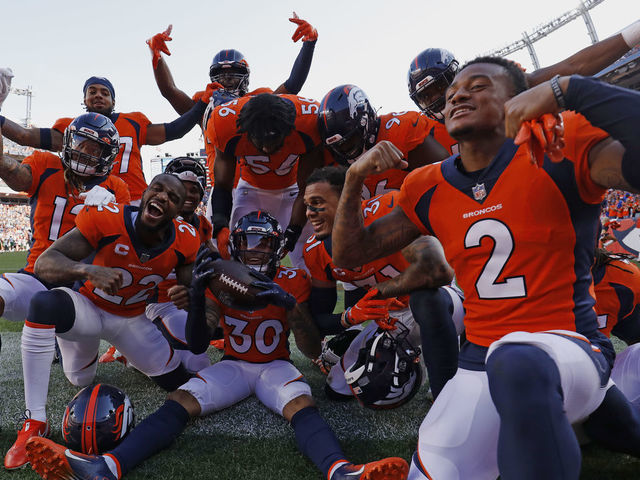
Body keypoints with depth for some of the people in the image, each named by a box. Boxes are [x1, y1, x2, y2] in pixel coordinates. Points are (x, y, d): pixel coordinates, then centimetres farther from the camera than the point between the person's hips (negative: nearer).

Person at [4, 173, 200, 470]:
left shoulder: (185, 241, -19)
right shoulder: (107, 219, -29)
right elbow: (44, 264, -33)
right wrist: (88, 270, -52)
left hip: (132, 319, 3)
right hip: (88, 307, -3)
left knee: (179, 383, 4)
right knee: (44, 304, -37)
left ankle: (130, 354, 37)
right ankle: (35, 423, -24)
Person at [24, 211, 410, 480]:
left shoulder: (293, 282, -6)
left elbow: (313, 351, -11)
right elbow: (197, 346, -7)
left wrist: (290, 304, -28)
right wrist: (198, 293, -23)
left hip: (276, 365, -2)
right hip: (233, 364, 2)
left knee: (303, 406, -33)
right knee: (178, 402, -23)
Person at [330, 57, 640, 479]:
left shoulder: (556, 150, -7)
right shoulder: (429, 189, 6)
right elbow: (350, 254, 8)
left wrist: (567, 91, -26)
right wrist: (356, 178, -5)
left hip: (568, 347, -6)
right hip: (479, 366, 6)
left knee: (517, 363, -39)